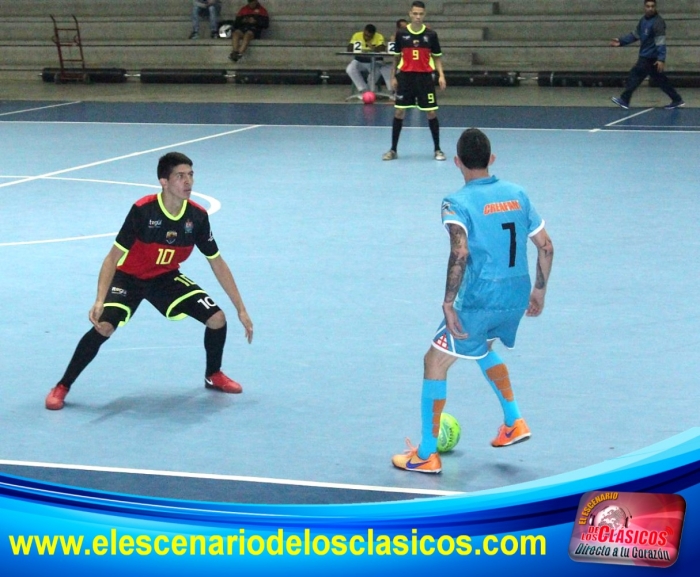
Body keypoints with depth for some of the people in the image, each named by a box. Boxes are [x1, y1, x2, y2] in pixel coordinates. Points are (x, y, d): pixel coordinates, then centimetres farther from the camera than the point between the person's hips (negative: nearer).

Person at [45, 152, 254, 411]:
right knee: (103, 326, -27)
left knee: (217, 319, -10)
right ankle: (61, 387, -9)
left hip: (167, 278, 4)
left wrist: (241, 309, -4)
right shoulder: (143, 210, -28)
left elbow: (217, 264, -4)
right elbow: (113, 258, -23)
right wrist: (99, 300, -36)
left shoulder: (197, 216, -16)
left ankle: (213, 375, 20)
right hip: (129, 276, -4)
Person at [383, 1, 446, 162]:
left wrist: (441, 75, -6)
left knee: (431, 113, 0)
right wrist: (393, 77, 7)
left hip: (425, 77, 0)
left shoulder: (431, 34, -1)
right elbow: (397, 57, 9)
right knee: (399, 112, 0)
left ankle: (437, 149, 12)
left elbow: (437, 57, 6)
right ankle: (393, 150, 9)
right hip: (405, 76, 0)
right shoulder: (401, 34, 0)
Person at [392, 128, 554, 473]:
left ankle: (427, 455, 11)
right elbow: (546, 246, 9)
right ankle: (514, 422, 31)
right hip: (518, 296, 7)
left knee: (435, 362, 9)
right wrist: (539, 290, 20)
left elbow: (460, 253, -25)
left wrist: (448, 304, -23)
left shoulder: (458, 203, -10)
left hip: (479, 299, -6)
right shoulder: (517, 194, 7)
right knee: (482, 347, 34)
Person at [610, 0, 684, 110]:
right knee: (661, 79, 11)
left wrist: (661, 59, -28)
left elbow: (660, 42, -21)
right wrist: (621, 42, 16)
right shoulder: (644, 20, 12)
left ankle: (624, 100, 2)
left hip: (650, 57, -9)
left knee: (635, 75, -5)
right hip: (646, 55, 9)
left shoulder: (658, 22, -15)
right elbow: (635, 35, 23)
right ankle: (677, 100, 15)